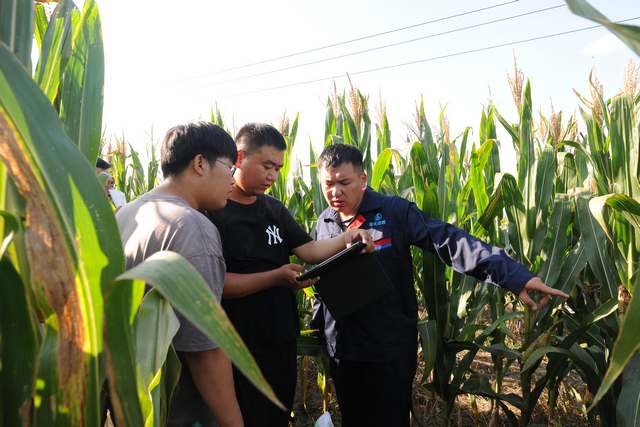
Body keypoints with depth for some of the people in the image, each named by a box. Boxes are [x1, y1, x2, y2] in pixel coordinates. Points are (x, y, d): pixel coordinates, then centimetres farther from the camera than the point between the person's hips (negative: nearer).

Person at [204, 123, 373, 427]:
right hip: (243, 347, -7)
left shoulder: (274, 209, 10)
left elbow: (310, 250, 5)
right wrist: (275, 277, -27)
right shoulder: (213, 212, -15)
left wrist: (346, 239, -13)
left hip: (282, 340, 7)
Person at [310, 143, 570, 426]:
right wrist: (316, 328, 19)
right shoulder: (323, 224, 3)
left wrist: (515, 275, -31)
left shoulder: (395, 212, -12)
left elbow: (450, 242, -22)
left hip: (390, 352, -4)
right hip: (340, 350, 5)